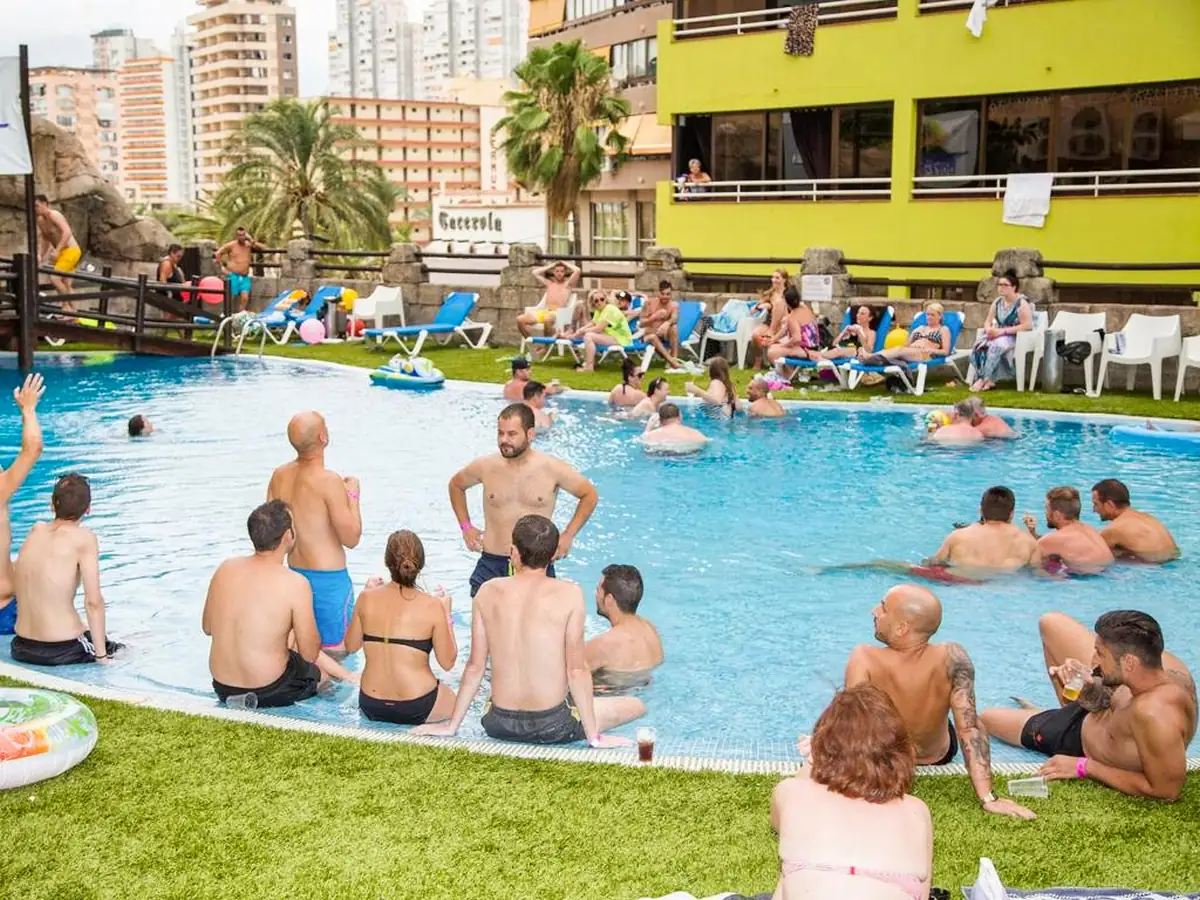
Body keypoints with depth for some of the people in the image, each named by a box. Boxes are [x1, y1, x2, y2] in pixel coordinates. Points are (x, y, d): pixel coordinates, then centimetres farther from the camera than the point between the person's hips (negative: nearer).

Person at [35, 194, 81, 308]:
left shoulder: (54, 215, -16)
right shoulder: (40, 220, 9)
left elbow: (67, 232, -28)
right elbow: (45, 240, 17)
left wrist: (57, 250, -32)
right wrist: (40, 255, 3)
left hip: (71, 250, -10)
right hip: (62, 252, 10)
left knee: (54, 278, -19)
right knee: (65, 284, 13)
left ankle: (66, 305, -10)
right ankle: (72, 309, 19)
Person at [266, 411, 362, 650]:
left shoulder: (279, 476, 2)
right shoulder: (329, 481, -19)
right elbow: (351, 538, -16)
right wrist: (353, 494, -3)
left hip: (295, 575, 7)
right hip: (329, 579, -7)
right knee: (337, 651, 3)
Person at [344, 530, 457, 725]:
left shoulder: (366, 599, -6)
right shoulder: (432, 606, -14)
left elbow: (351, 646, 9)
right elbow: (448, 662, -6)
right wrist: (446, 613, 4)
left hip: (371, 707, 4)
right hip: (417, 708, -4)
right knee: (455, 700, 27)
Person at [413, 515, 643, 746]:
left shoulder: (487, 593, -4)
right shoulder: (569, 595, -15)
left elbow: (475, 666, 0)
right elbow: (577, 670, -14)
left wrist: (451, 726, 12)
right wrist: (594, 736, -5)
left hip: (499, 725, 5)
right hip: (550, 725, -5)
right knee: (636, 706, 15)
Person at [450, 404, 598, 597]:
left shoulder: (552, 469, -5)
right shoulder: (485, 467, 0)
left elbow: (590, 495, 8)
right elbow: (456, 485, 21)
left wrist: (568, 535, 1)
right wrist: (466, 526, 12)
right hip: (491, 565, 1)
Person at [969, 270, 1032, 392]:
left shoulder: (1022, 303, -12)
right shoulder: (997, 302, 9)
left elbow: (1027, 325, -21)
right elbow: (988, 322, 14)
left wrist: (1002, 331, -24)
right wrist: (989, 330, -13)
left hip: (1017, 338, -6)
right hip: (999, 336, 7)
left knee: (995, 346, -37)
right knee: (978, 346, -25)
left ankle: (984, 380, -31)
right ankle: (988, 381, -26)